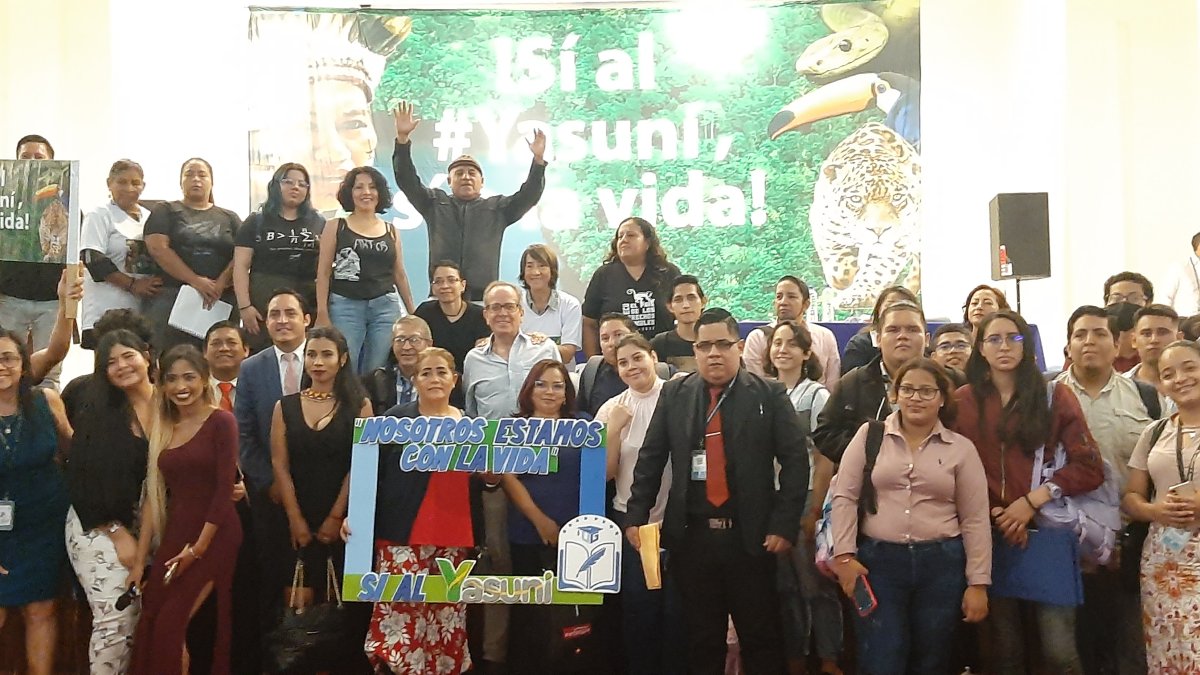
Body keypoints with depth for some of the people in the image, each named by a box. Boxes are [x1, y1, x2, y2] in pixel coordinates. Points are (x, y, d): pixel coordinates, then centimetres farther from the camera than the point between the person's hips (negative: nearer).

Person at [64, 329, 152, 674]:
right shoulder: (97, 413, -6)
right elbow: (82, 480, -7)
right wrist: (118, 533, -10)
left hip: (146, 527, 3)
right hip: (98, 527, -3)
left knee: (138, 617, 4)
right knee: (115, 619, -9)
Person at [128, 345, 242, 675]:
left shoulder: (221, 421, -8)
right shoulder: (162, 427, 11)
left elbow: (225, 490, -12)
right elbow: (154, 495, 10)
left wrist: (198, 548, -13)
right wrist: (139, 560, 7)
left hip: (214, 537, -6)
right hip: (174, 535, 6)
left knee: (171, 625, -8)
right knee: (149, 626, 3)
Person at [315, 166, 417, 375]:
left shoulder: (391, 231, 12)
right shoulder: (335, 227, 5)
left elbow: (399, 274, 17)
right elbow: (323, 273, 1)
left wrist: (413, 312, 15)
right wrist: (322, 313, -8)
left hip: (386, 307, 2)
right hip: (345, 306, -2)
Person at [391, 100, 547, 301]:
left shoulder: (498, 207, 15)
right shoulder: (434, 203, 15)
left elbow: (528, 195, 5)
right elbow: (407, 180, 6)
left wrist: (538, 160, -10)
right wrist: (403, 139, -7)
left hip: (483, 299, 0)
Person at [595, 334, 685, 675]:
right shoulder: (612, 409, 2)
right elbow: (605, 473, 0)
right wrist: (614, 429, -12)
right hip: (632, 519, 2)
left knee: (676, 605, 5)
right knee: (638, 605, 9)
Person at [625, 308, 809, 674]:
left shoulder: (769, 395, 0)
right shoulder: (674, 394, 6)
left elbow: (795, 461, -3)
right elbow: (649, 459, 8)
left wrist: (784, 525, -9)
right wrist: (636, 516, 0)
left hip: (751, 537, -2)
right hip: (691, 537, 2)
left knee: (761, 638, 8)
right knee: (701, 638, 11)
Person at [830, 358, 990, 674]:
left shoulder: (962, 448, 3)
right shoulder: (870, 434, 2)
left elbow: (975, 520, 3)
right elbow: (845, 497, 1)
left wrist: (978, 582, 0)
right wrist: (844, 556, -7)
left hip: (942, 564, 1)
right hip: (878, 561, -1)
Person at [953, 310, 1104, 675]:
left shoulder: (1055, 395, 2)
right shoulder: (963, 401, 5)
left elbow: (1089, 467, -5)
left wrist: (1033, 501, -13)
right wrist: (991, 514, -13)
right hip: (991, 535, 1)